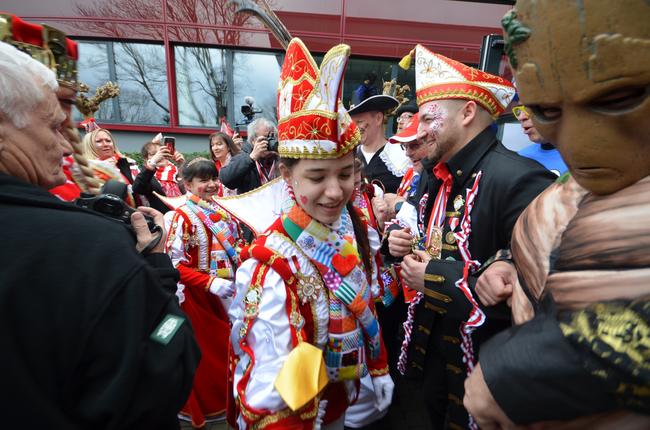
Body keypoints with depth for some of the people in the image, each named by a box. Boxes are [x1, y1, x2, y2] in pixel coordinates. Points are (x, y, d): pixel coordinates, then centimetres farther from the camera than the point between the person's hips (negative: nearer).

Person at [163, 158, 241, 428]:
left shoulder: (222, 211, 4)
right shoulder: (182, 217, -16)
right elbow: (174, 264, -19)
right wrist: (210, 283, -25)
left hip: (227, 291, 6)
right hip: (198, 296, -6)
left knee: (227, 347, 20)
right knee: (204, 354, 12)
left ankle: (225, 400, 43)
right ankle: (203, 407, 37)